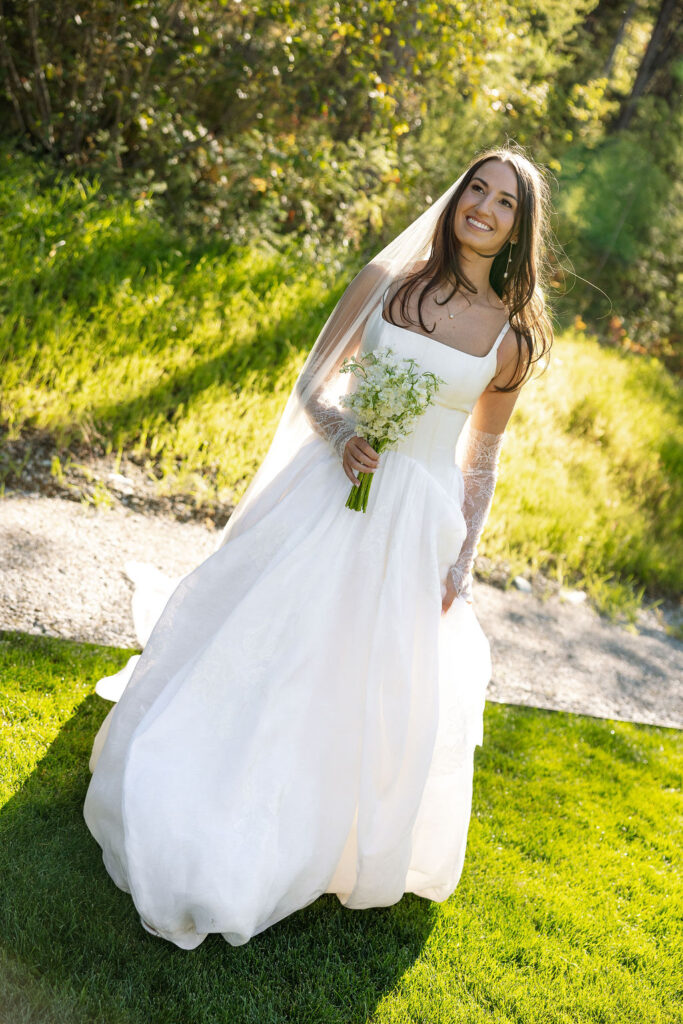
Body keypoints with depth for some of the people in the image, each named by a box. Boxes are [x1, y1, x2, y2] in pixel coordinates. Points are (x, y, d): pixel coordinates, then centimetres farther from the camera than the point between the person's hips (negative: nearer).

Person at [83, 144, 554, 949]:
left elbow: (481, 461, 8)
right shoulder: (387, 279, 0)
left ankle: (311, 840, 33)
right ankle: (199, 809, 33)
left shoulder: (513, 335, 1)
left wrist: (464, 560, 4)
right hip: (330, 489, 0)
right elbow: (309, 385, 2)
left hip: (414, 521, 0)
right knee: (259, 639, 7)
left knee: (369, 684, 6)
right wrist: (341, 433, -18)